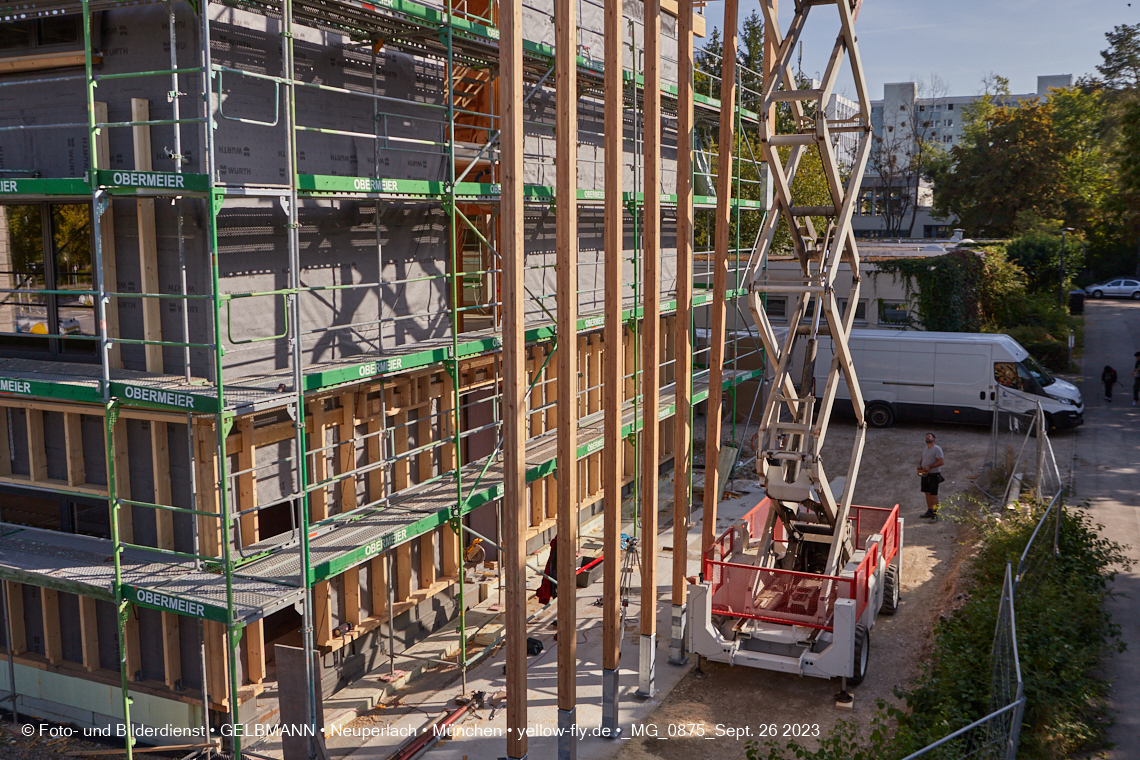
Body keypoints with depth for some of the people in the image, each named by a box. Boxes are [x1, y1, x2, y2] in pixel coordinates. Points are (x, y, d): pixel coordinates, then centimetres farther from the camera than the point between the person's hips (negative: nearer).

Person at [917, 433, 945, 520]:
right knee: (927, 493, 13)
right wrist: (920, 466, 2)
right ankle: (929, 511, 22)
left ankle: (935, 514, -2)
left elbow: (941, 462, -17)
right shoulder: (925, 449, 14)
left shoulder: (937, 449, -11)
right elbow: (922, 460, 24)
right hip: (925, 474, 8)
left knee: (933, 495, -6)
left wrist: (929, 466, -21)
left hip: (934, 475, -8)